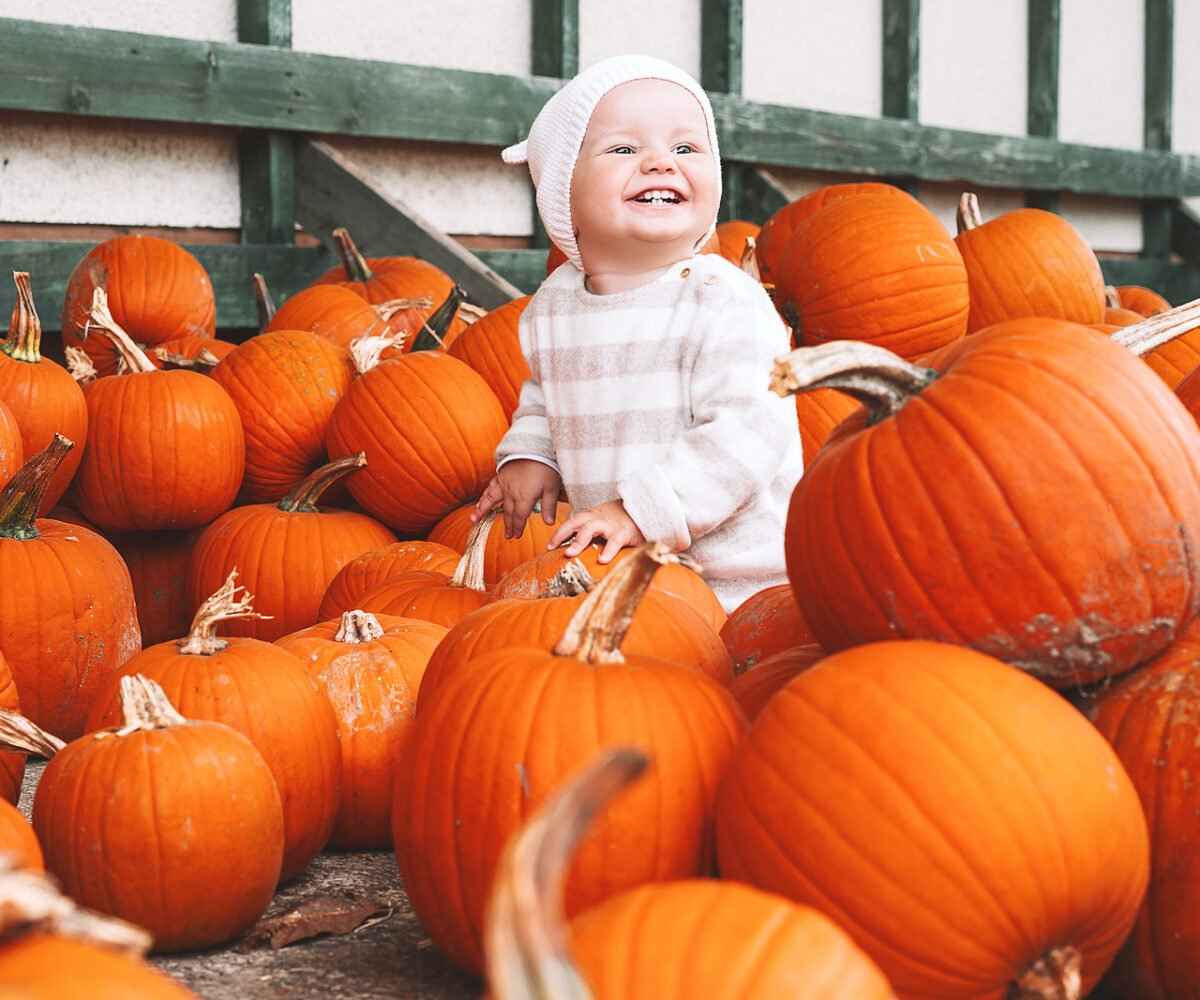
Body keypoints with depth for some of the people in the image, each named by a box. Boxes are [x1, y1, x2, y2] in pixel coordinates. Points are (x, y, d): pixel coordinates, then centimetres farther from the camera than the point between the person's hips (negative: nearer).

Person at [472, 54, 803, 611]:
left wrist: (641, 511, -31)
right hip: (616, 575, 5)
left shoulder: (724, 303, -17)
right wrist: (528, 454, 6)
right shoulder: (551, 308, 4)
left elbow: (748, 433, -26)